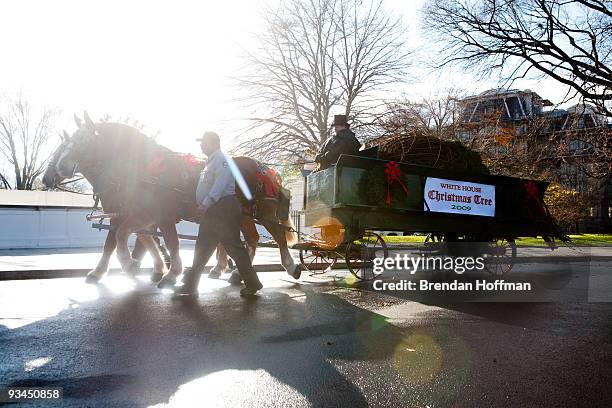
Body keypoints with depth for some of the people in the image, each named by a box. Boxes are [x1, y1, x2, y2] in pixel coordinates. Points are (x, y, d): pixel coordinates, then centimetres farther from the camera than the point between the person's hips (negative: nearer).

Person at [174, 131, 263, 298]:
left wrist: (206, 204, -28)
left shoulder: (221, 159, -8)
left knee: (233, 246, -6)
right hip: (210, 212, 10)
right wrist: (202, 206, 16)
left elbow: (220, 184, -22)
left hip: (224, 208, -10)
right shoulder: (211, 162, 22)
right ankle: (190, 285, 19)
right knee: (202, 249, 11)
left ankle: (252, 284, 3)